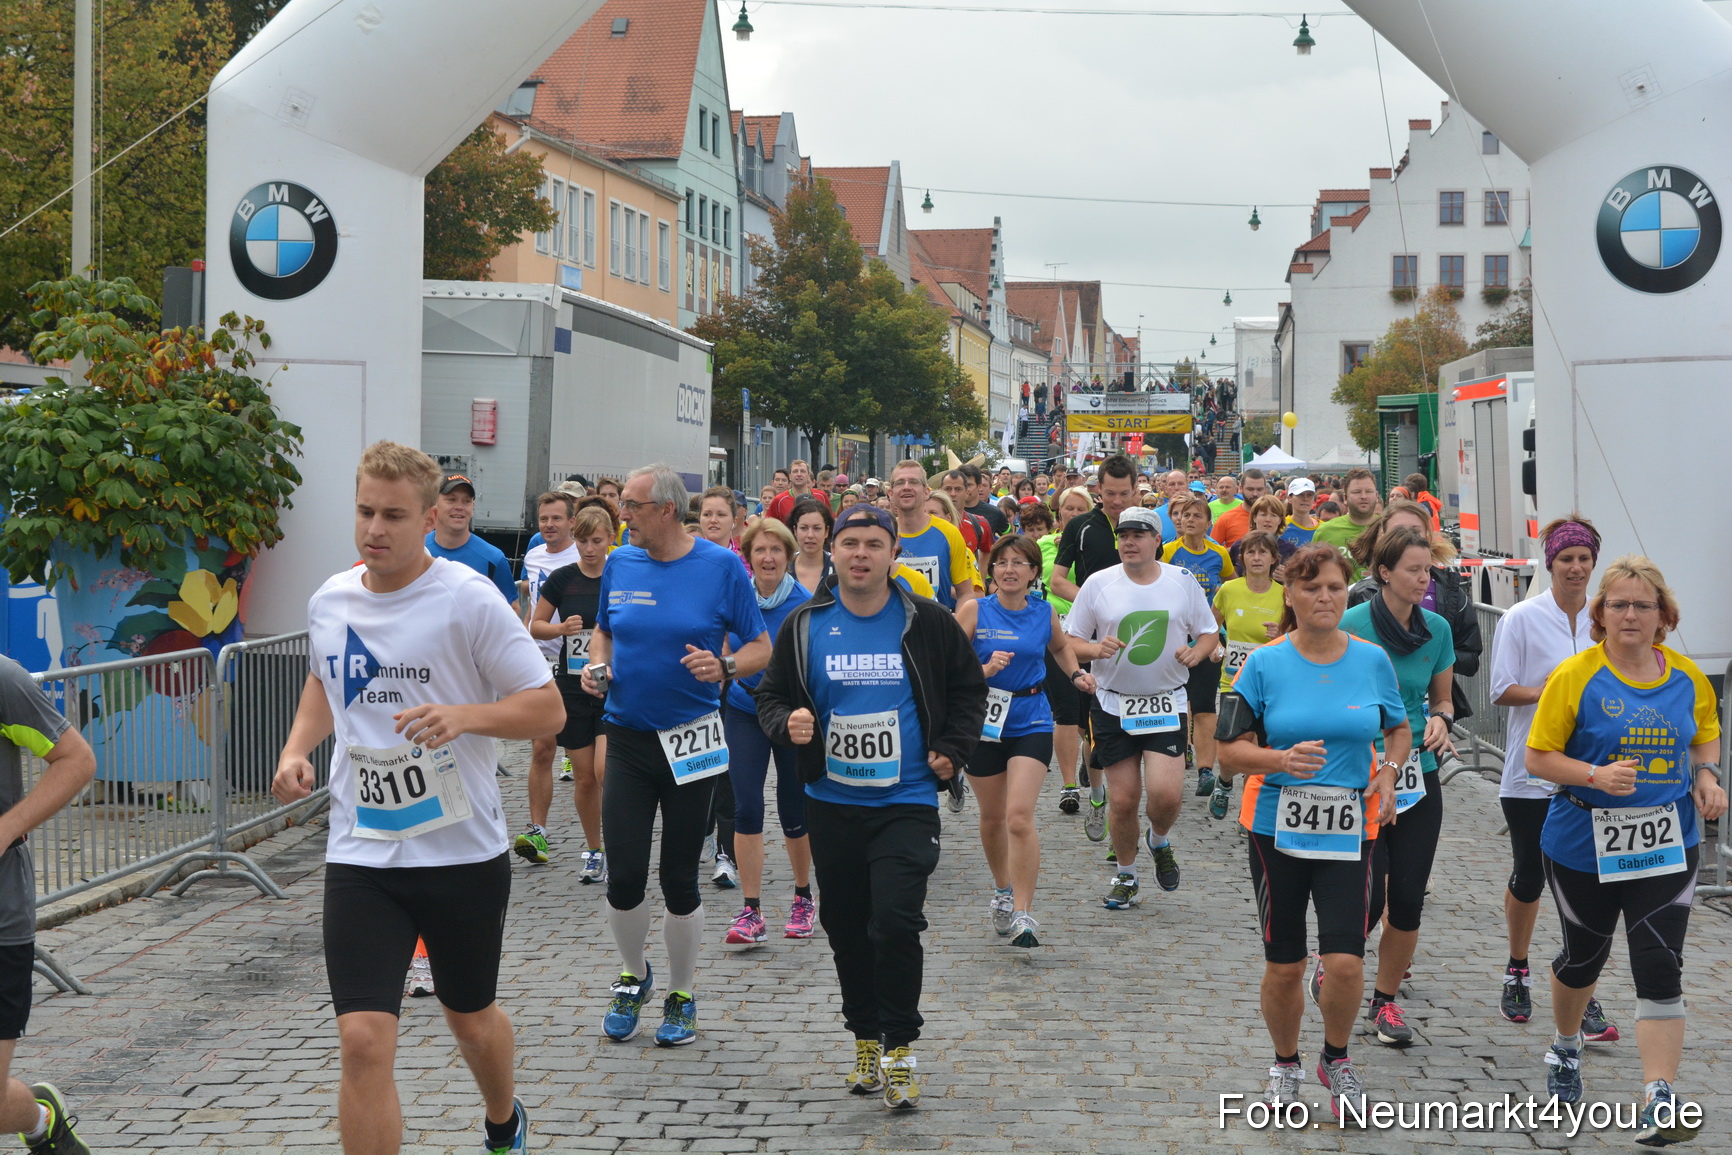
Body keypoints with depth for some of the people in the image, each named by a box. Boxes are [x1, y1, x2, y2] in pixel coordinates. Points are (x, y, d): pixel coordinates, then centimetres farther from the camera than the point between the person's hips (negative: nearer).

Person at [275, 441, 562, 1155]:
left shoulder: (469, 599, -13)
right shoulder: (329, 601, 3)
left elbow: (548, 708, -11)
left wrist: (463, 716, -28)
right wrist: (296, 750, 7)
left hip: (465, 854, -2)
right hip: (361, 856, 3)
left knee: (471, 1018, 18)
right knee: (363, 1040, -11)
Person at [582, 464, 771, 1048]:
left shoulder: (721, 566, -6)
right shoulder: (619, 564, 4)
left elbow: (762, 648, -2)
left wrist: (724, 666, -22)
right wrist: (597, 665, -1)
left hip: (691, 741, -2)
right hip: (627, 740, 3)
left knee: (679, 880, 5)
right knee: (623, 878, -1)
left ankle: (680, 996, 24)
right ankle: (634, 976, 26)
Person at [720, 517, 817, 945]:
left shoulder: (804, 604, -13)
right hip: (745, 712, 2)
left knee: (793, 811, 6)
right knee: (746, 807, -7)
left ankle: (803, 898, 29)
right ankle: (751, 912, -2)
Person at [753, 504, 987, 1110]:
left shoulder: (929, 623, -1)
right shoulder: (803, 626, 3)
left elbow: (969, 689, 12)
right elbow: (770, 696, 10)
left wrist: (952, 750, 1)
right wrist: (788, 723, -11)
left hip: (906, 803, -3)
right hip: (832, 804, 3)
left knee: (895, 922, -15)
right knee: (845, 927, 11)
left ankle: (899, 1050, 1)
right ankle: (865, 1040, 28)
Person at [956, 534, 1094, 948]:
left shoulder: (1044, 612, 2)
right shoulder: (973, 610, -5)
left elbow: (1060, 646, 24)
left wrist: (1075, 675, 8)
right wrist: (984, 670, -22)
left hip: (1031, 723, 0)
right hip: (983, 722, 1)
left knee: (1019, 816, -15)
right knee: (992, 817, 15)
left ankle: (1023, 912, -12)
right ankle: (1003, 890, 40)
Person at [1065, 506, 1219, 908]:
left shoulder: (1183, 581, 2)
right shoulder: (1099, 584, 0)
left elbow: (1210, 633, 11)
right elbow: (1071, 641, 5)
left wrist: (1196, 653, -11)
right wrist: (1096, 649, -17)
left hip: (1167, 704, 0)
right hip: (1113, 705, 0)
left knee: (1166, 793, -15)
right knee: (1122, 799, 1)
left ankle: (1160, 843, 20)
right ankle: (1125, 877, 24)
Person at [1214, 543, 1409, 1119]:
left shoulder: (1373, 660, 2)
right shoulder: (1264, 664, -4)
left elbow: (1399, 730, 18)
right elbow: (1230, 752, -4)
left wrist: (1388, 773, -1)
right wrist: (1282, 759, -22)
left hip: (1348, 831, 1)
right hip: (1276, 829, -1)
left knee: (1346, 962, -9)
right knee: (1284, 966, 6)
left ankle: (1337, 1059, 19)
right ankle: (1286, 1065, 32)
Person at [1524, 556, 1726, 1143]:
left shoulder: (1686, 675, 0)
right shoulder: (1575, 676, -10)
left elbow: (1705, 730, 19)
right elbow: (1538, 756, -9)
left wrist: (1706, 776, 0)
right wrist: (1596, 775, -25)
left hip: (1667, 844, 2)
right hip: (1584, 844, -1)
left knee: (1660, 968, -9)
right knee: (1583, 956, 16)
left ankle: (1659, 1102, -9)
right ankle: (1565, 1048, 46)